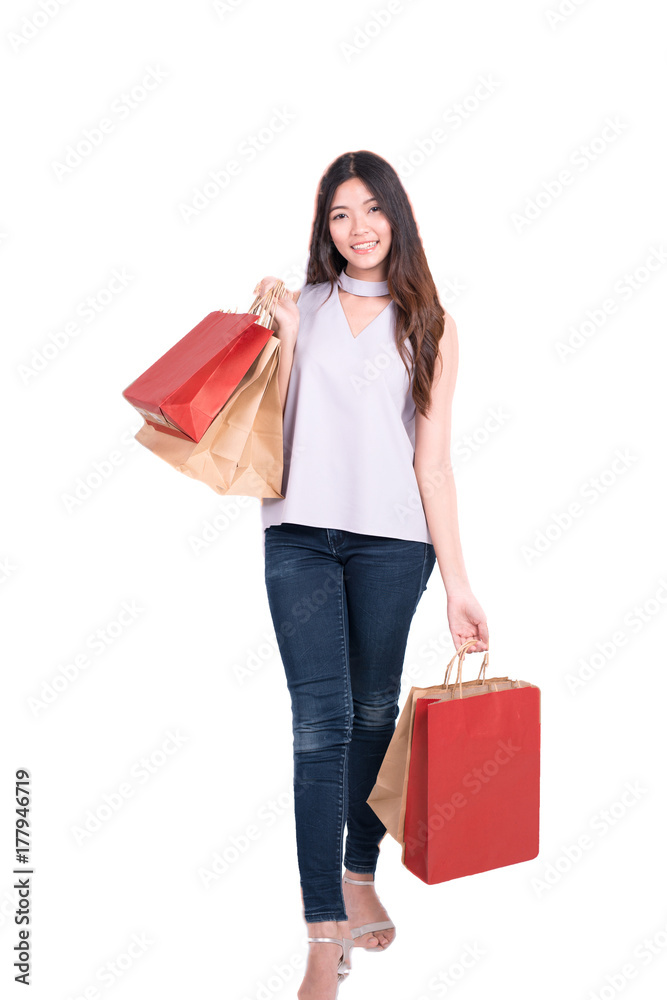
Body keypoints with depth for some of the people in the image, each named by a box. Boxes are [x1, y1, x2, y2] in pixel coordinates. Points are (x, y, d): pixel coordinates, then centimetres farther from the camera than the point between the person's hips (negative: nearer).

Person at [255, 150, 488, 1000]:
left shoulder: (429, 328, 9)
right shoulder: (300, 307, 10)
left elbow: (432, 464, 4)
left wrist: (458, 582, -1)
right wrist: (280, 339, -6)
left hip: (391, 539, 1)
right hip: (301, 537, 0)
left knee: (374, 714, 11)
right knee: (322, 725, -6)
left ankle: (360, 879, 33)